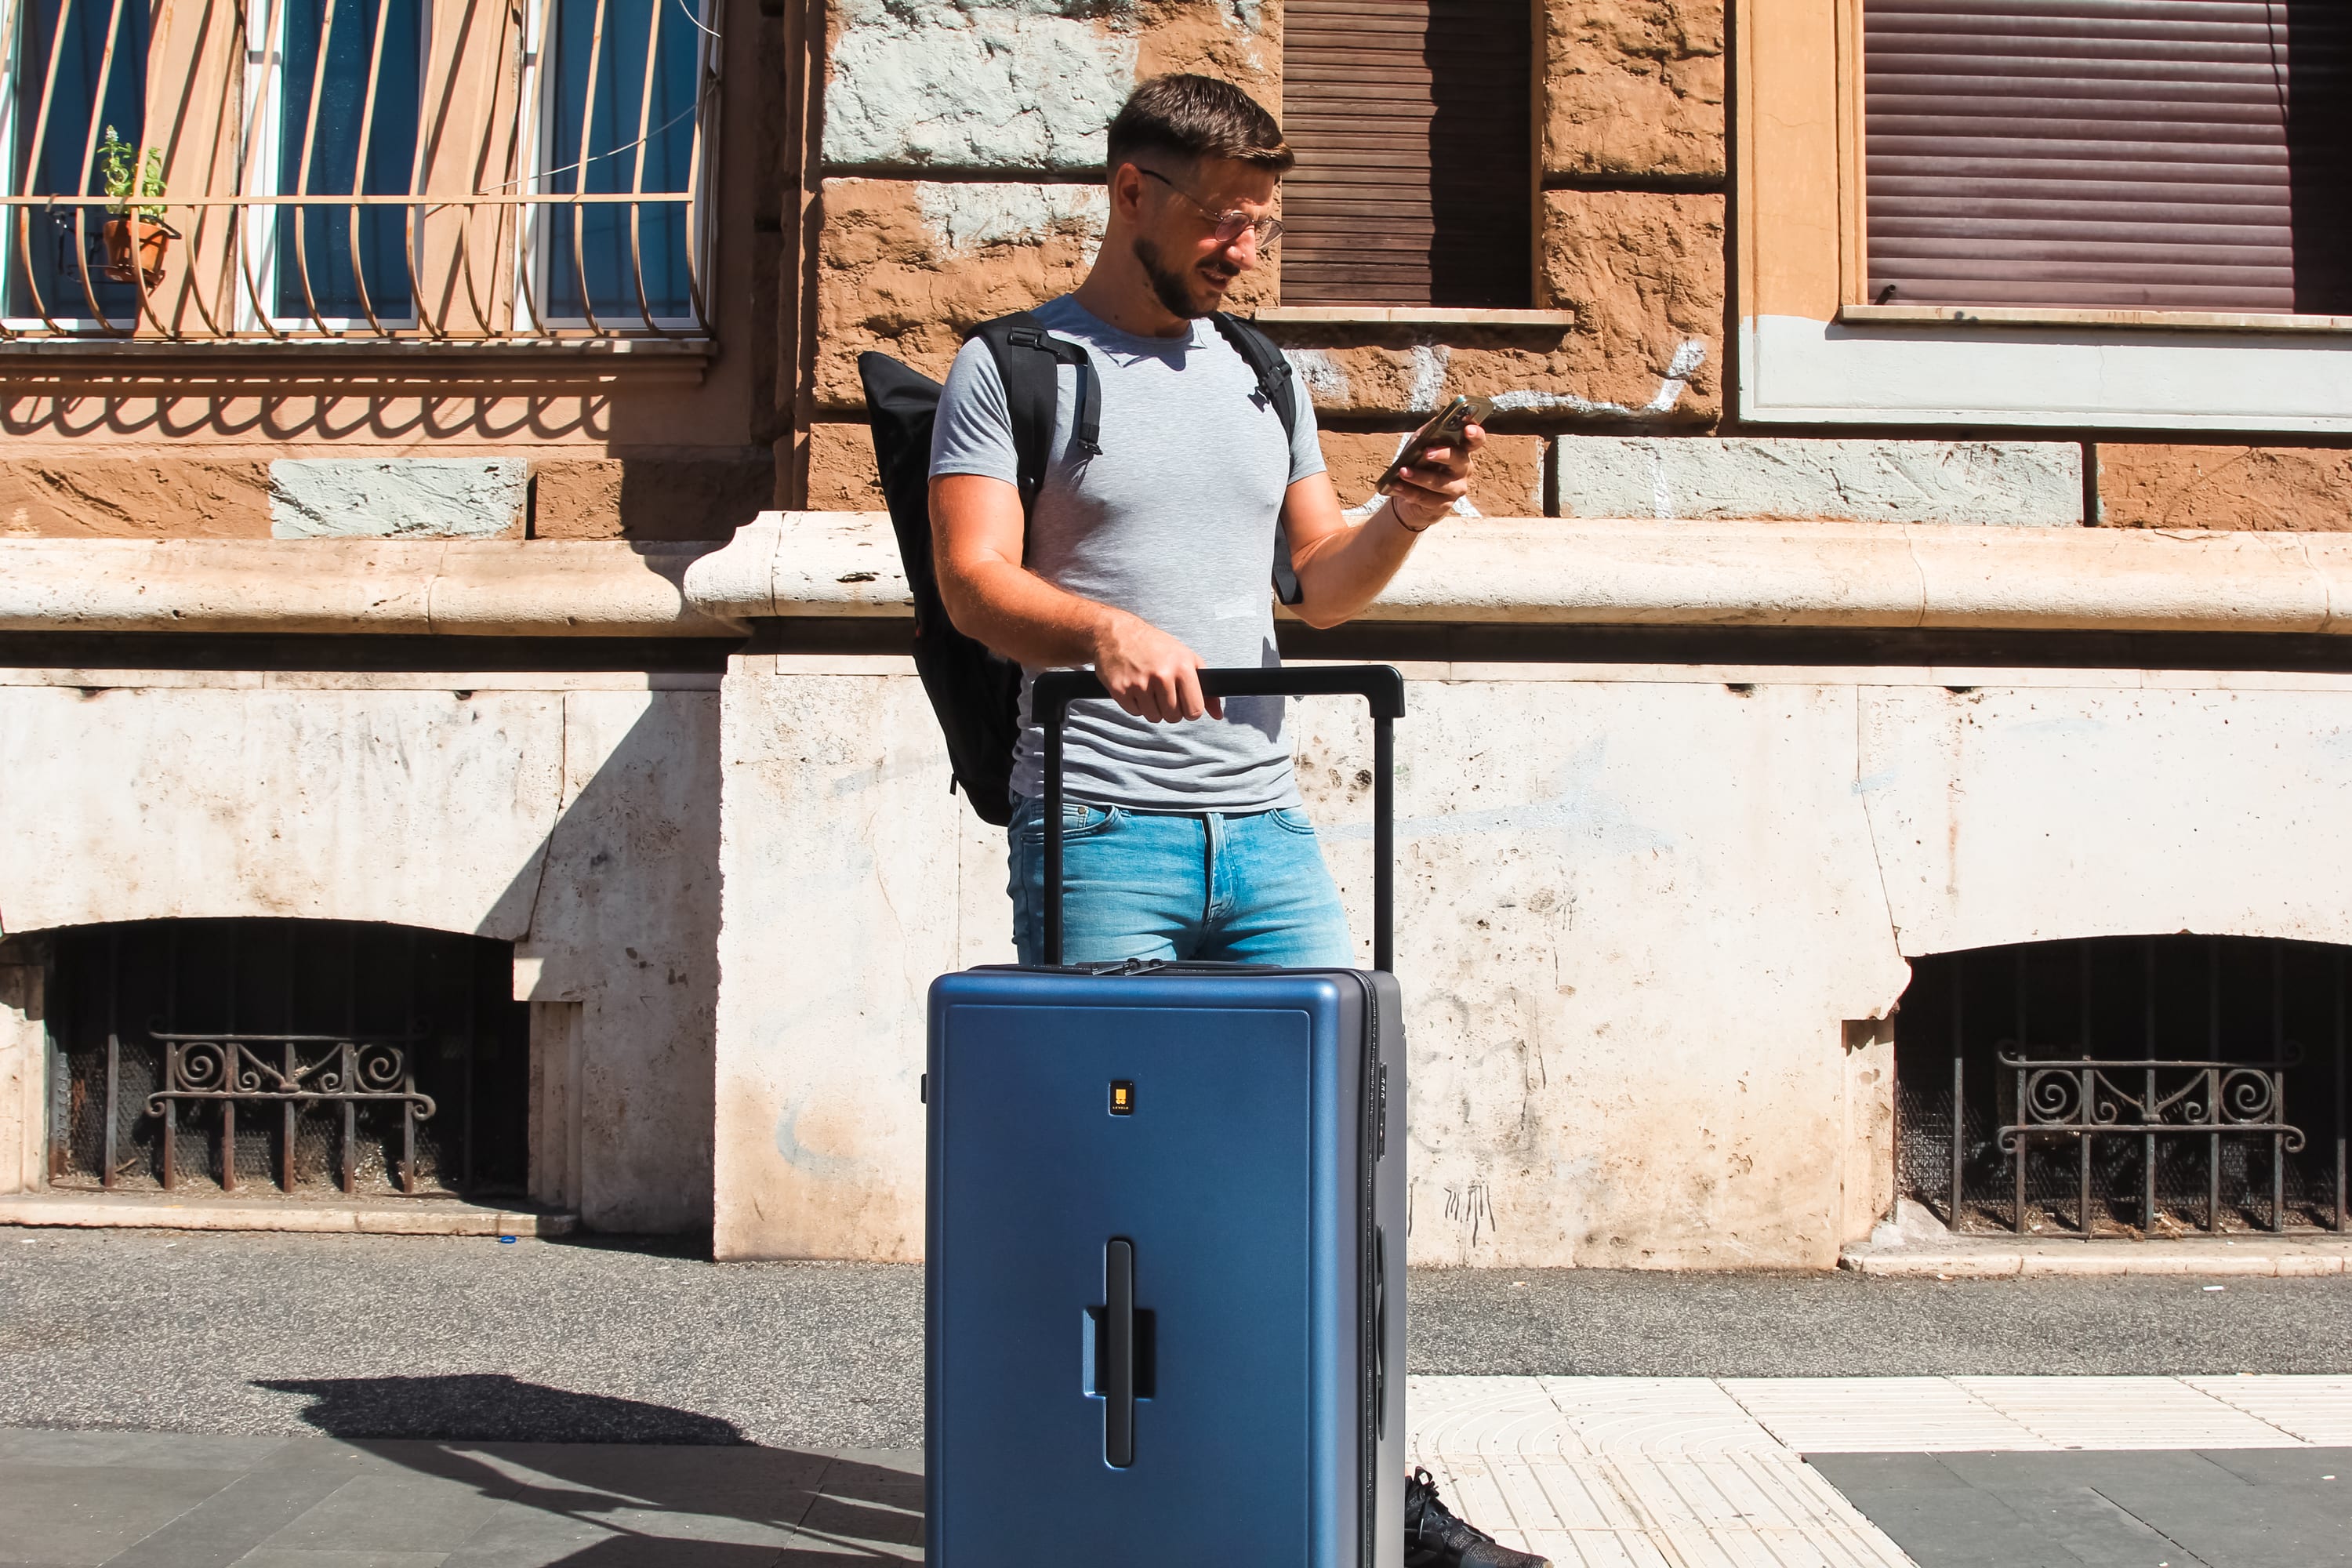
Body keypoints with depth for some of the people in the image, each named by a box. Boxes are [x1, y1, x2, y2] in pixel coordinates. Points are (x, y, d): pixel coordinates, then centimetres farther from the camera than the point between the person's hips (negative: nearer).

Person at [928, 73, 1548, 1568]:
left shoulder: (1262, 378, 20)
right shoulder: (1012, 369, 3)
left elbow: (1322, 586, 21)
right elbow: (974, 580, -9)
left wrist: (1405, 519, 0)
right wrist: (1107, 627, -29)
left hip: (1267, 822, 5)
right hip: (1098, 827, -5)